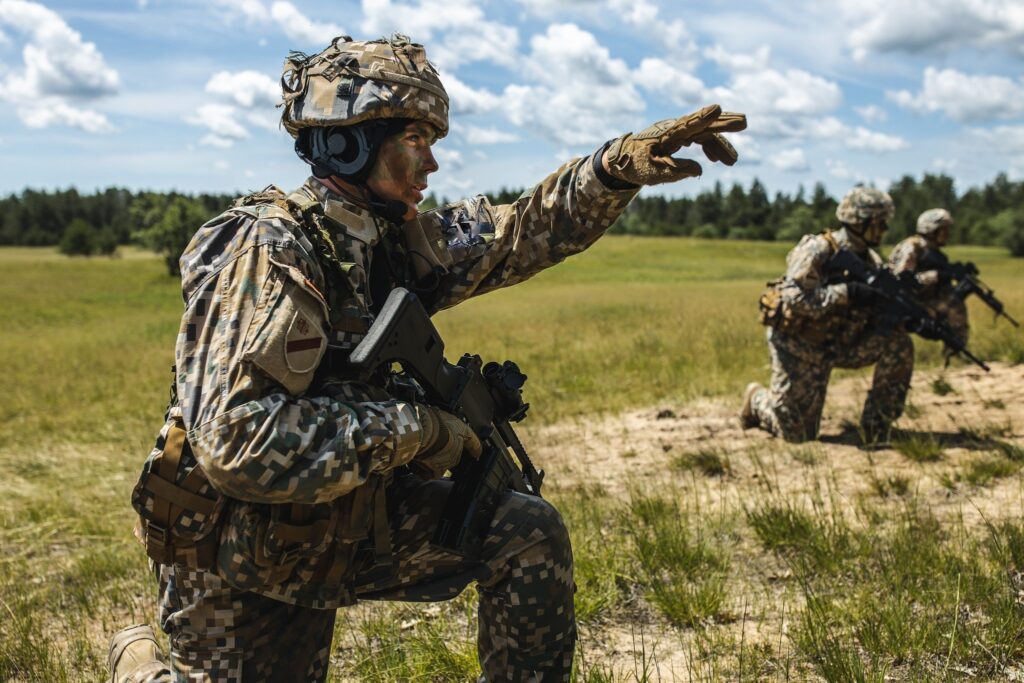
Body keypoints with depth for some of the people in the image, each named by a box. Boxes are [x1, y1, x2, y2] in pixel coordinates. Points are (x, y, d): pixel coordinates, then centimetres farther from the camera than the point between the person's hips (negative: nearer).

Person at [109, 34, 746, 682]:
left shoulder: (395, 239, -4)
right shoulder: (268, 251, -27)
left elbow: (524, 230, 2)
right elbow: (234, 442, -36)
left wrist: (620, 164, -14)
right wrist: (414, 428, -30)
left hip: (347, 520, 7)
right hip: (235, 553, -6)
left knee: (529, 532, -6)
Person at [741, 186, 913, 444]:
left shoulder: (871, 261, 2)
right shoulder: (817, 250, -20)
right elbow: (794, 298, -31)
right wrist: (846, 292, -34)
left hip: (838, 343, 6)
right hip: (797, 344, -6)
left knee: (898, 343, -17)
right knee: (797, 433, -4)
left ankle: (875, 428, -7)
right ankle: (757, 399, 28)